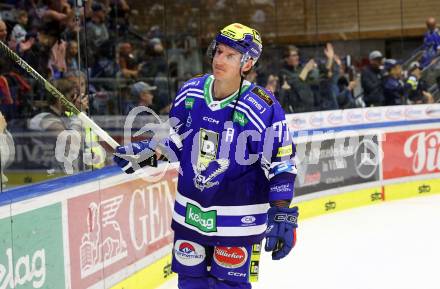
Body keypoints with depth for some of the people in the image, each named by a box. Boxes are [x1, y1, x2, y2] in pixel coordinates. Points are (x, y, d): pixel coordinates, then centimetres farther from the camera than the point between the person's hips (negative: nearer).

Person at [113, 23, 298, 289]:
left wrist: (282, 215, -15)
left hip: (237, 219, -5)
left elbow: (281, 164, -13)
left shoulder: (264, 109, -17)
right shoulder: (190, 92, -2)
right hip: (190, 212, 5)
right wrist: (148, 152, 2)